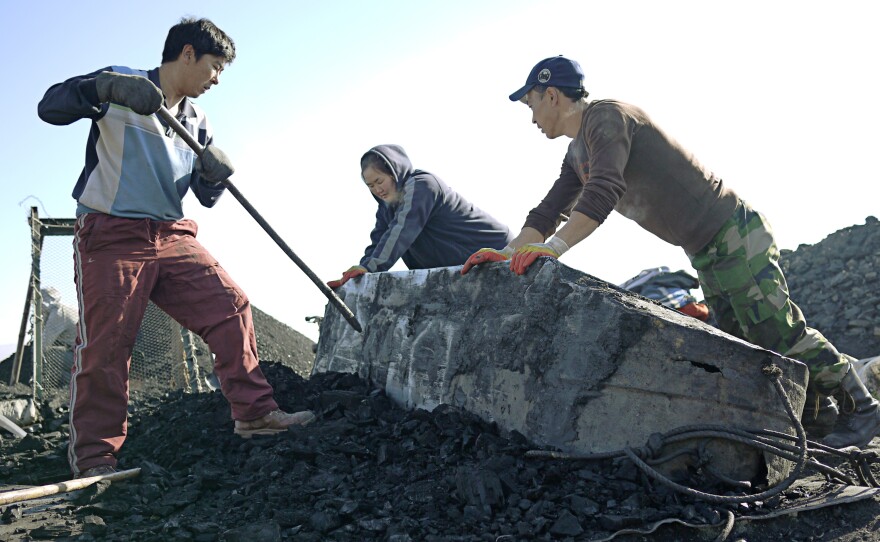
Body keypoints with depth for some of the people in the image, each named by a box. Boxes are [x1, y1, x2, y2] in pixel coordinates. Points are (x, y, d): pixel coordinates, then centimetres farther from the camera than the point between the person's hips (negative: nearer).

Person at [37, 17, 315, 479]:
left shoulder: (196, 121, 15)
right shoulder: (120, 85, -1)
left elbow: (206, 198, 14)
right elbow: (51, 107, -15)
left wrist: (216, 176, -10)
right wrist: (107, 86, -31)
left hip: (172, 237, 6)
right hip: (110, 235, -6)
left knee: (230, 307, -5)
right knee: (105, 345, -7)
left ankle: (254, 412, 2)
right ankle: (93, 457, 5)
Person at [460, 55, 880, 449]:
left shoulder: (608, 117, -17)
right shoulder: (577, 154, 13)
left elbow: (604, 192, -31)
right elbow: (549, 212, 12)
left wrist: (553, 247, -36)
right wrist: (510, 252, -2)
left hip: (735, 232, -9)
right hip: (704, 252, 9)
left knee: (778, 333, -9)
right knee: (743, 346, 9)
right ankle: (822, 412, 22)